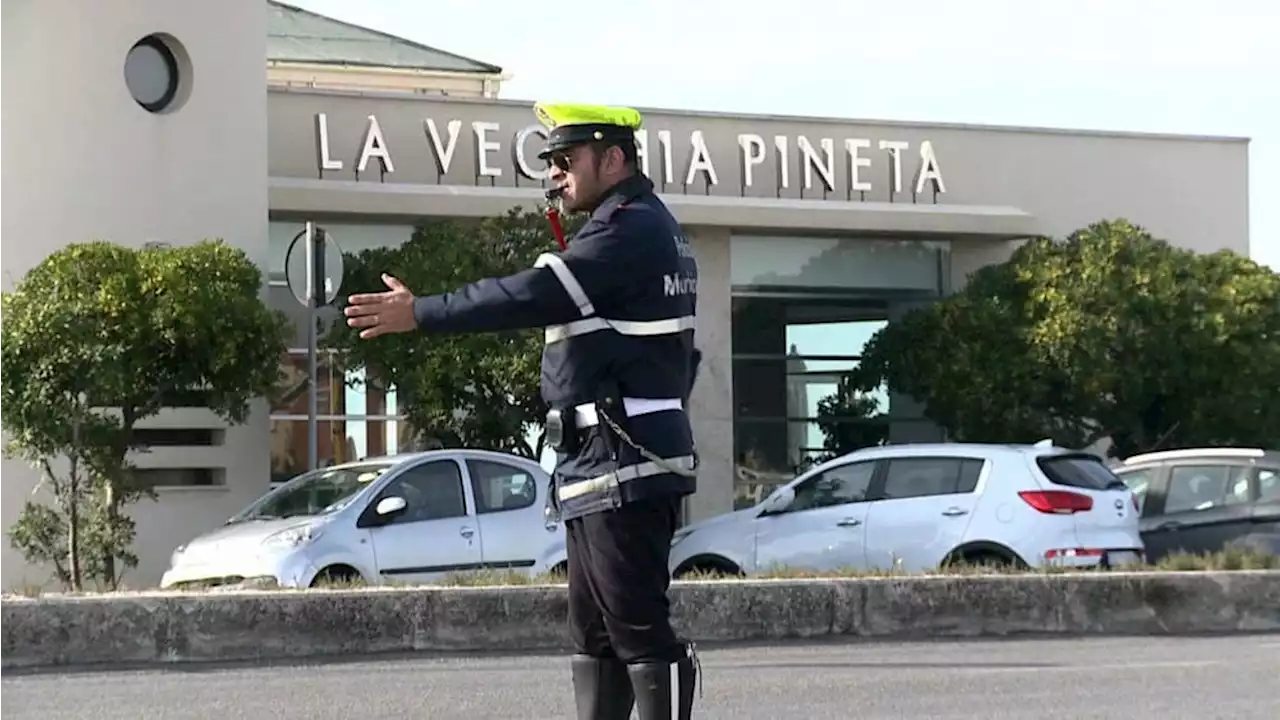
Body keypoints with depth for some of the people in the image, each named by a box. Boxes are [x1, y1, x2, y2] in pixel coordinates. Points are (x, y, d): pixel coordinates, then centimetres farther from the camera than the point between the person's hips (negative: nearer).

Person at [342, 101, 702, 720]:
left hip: (623, 467, -11)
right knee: (594, 632, 11)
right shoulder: (650, 229, 21)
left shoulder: (631, 229, -13)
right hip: (604, 467, 11)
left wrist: (419, 314, -19)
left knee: (640, 628, -11)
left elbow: (532, 296, -21)